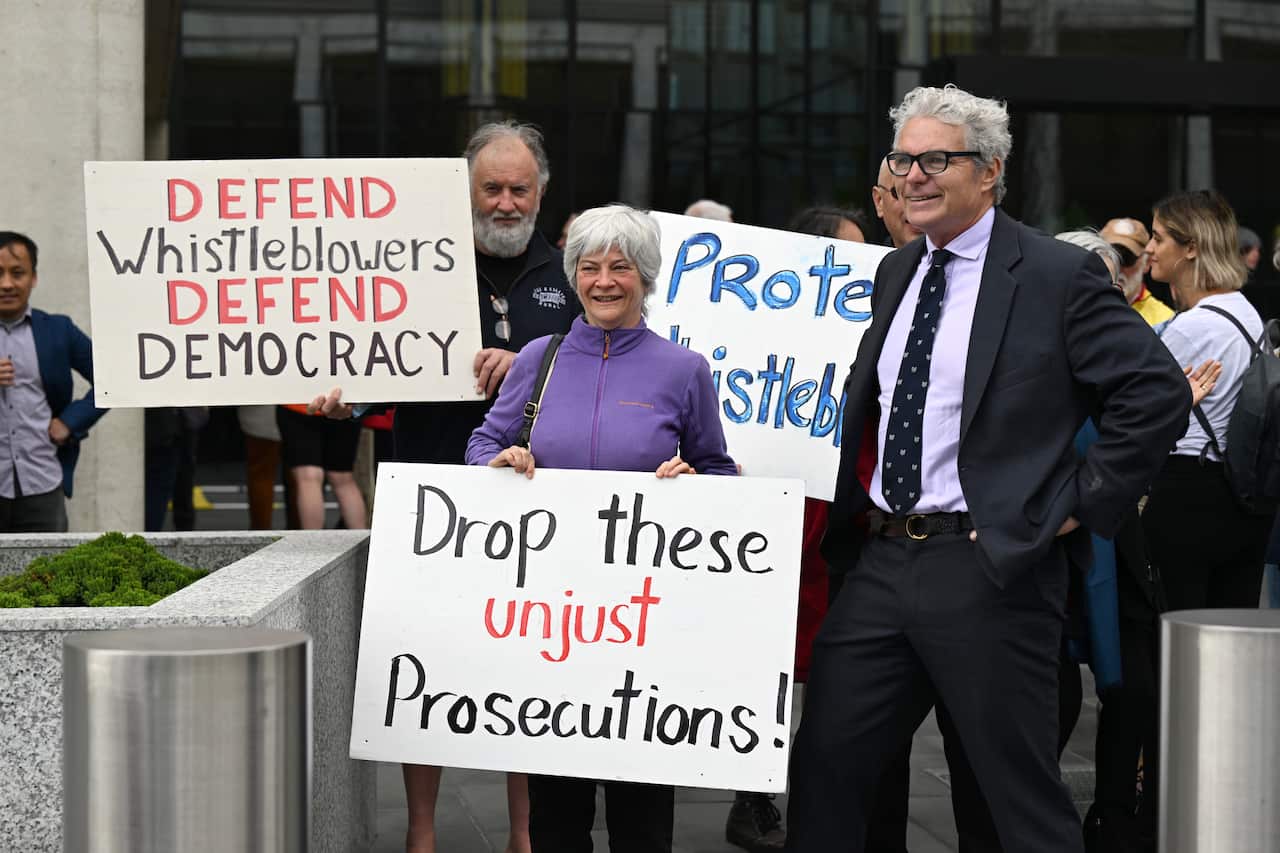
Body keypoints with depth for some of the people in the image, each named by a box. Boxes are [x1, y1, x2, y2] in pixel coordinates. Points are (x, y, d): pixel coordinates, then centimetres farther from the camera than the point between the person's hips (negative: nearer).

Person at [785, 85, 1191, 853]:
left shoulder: (1058, 276, -8)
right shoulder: (895, 272, 14)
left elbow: (1160, 394, -12)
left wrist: (1077, 506, -12)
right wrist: (857, 514, 14)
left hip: (988, 563, -7)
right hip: (882, 558, 7)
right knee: (825, 764, 9)